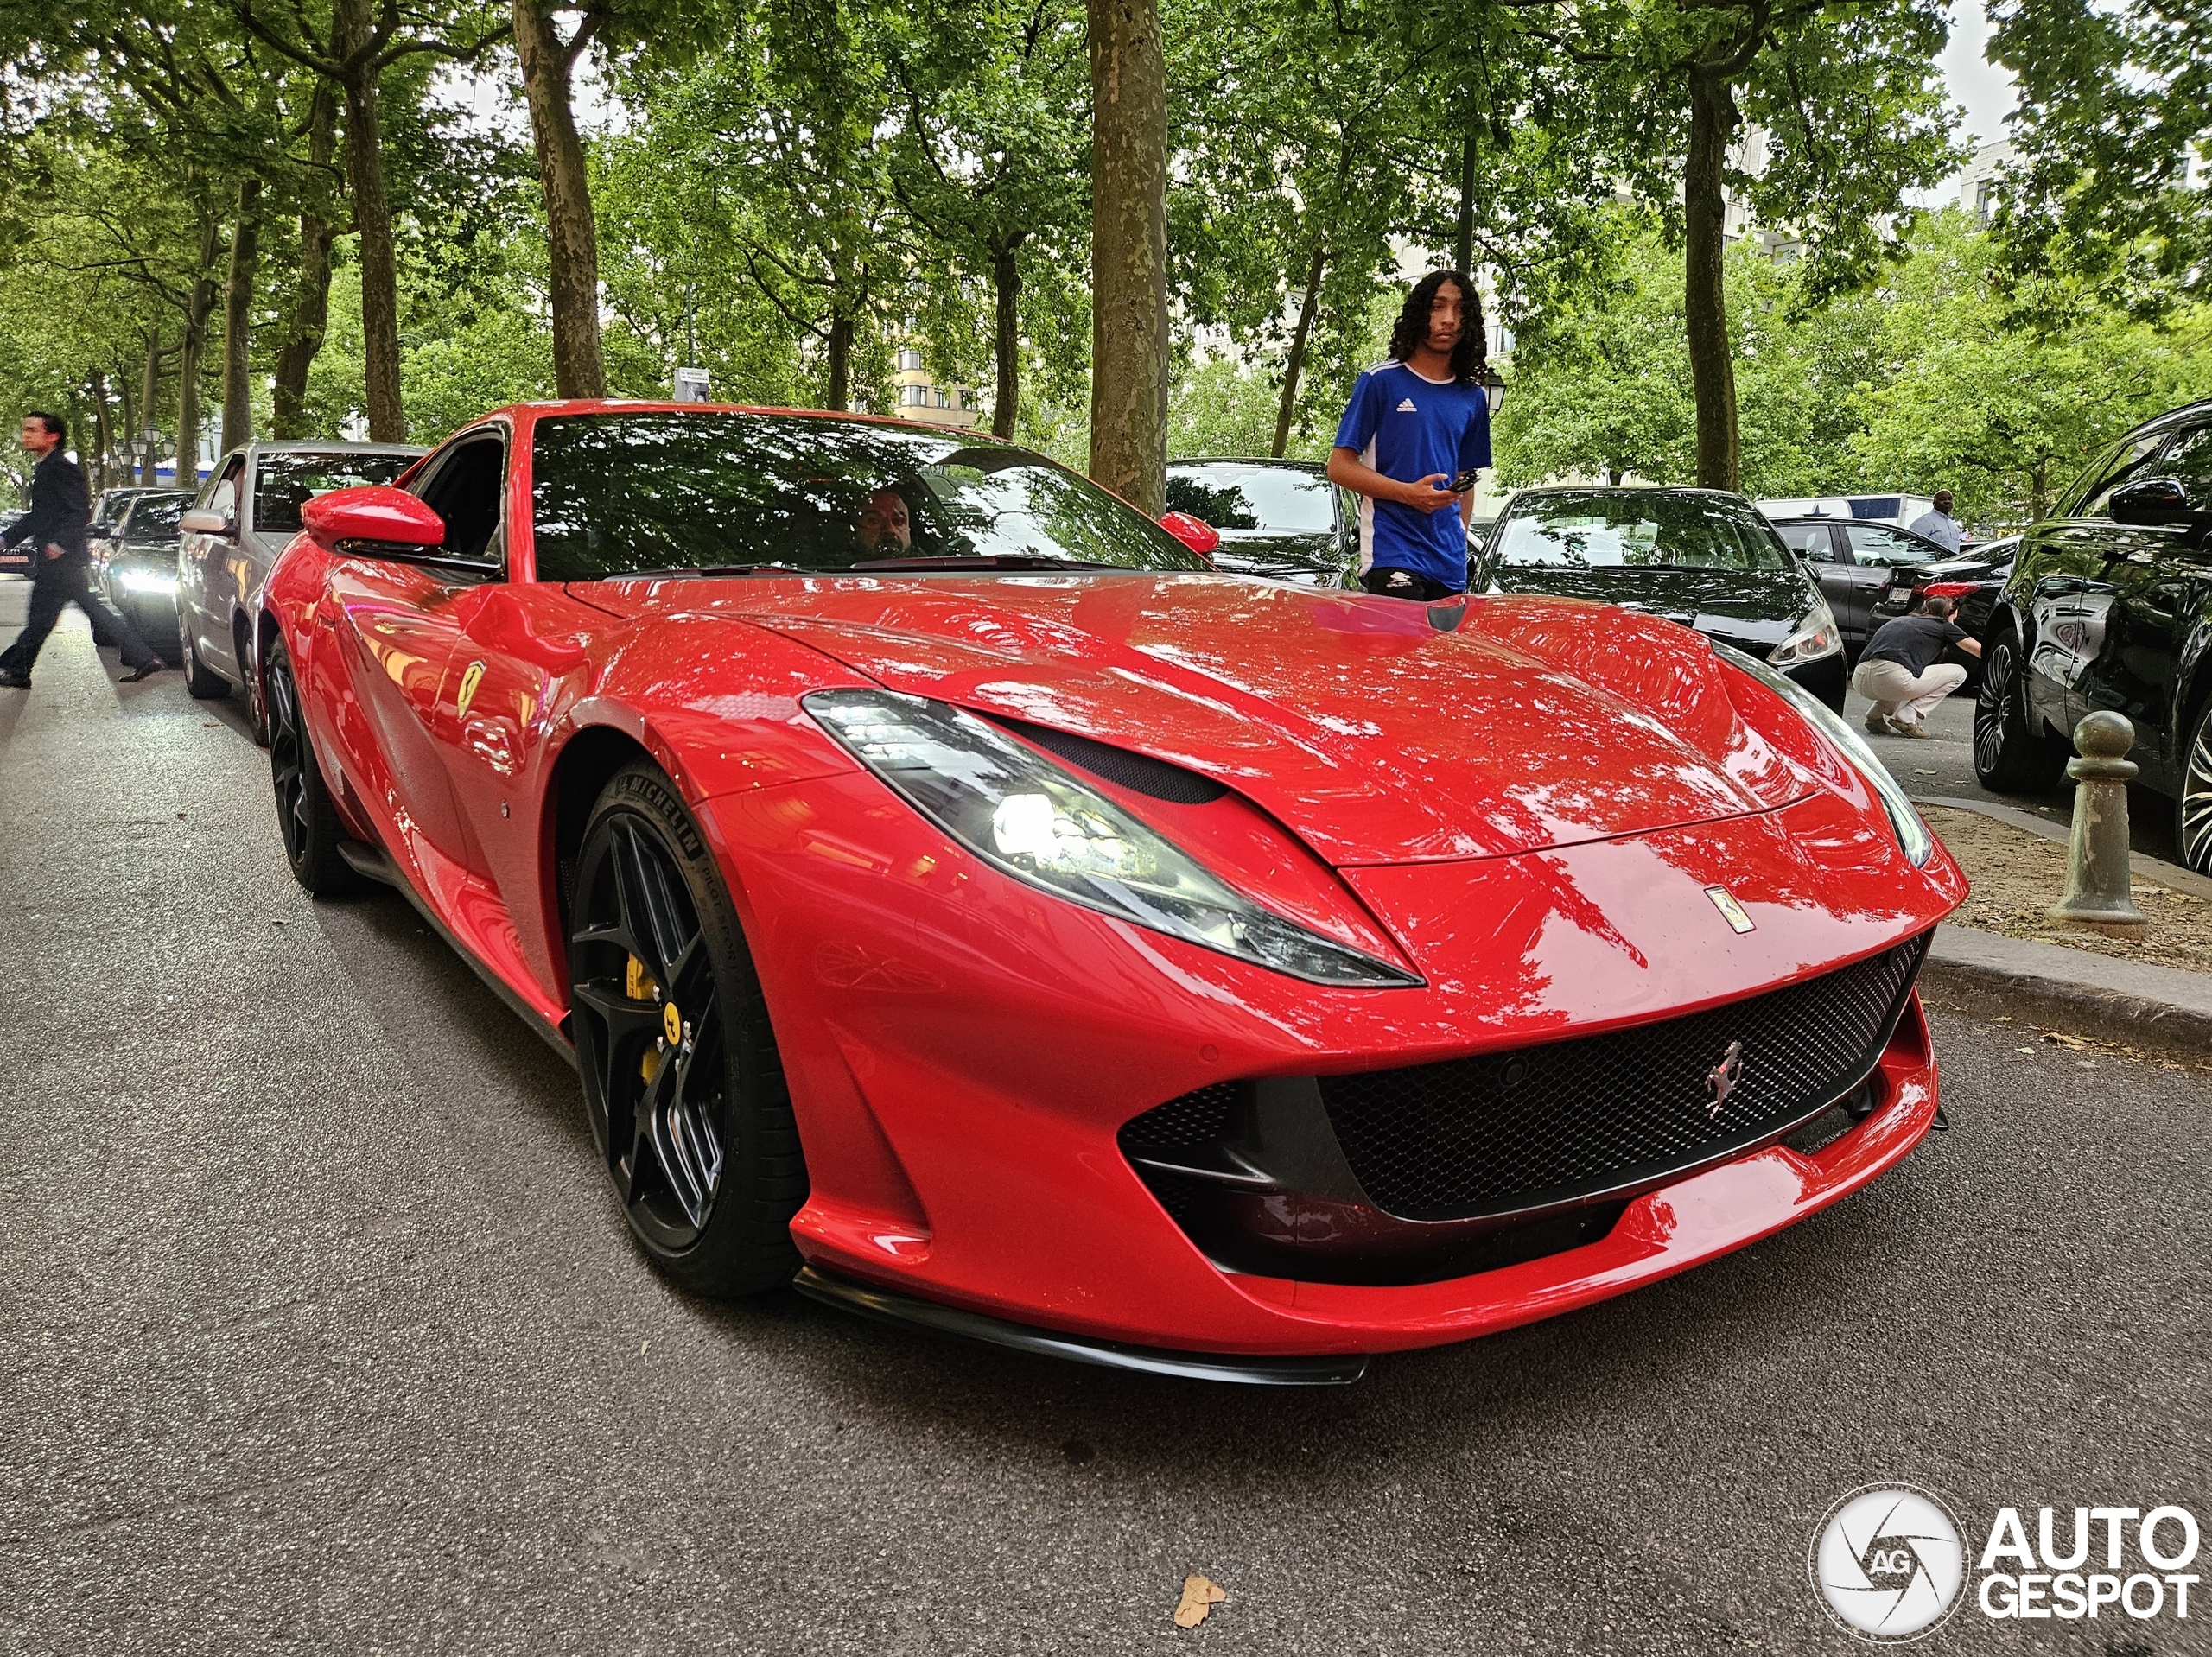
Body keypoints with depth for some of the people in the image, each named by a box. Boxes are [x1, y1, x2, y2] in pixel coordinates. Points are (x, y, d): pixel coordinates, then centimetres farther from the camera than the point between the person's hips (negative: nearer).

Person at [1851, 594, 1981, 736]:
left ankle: (1876, 715, 17)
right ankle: (1907, 718, 1)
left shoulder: (1901, 620, 32)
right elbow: (1980, 651, 23)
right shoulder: (1943, 626, 18)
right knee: (1958, 673, 14)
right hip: (1891, 679, -7)